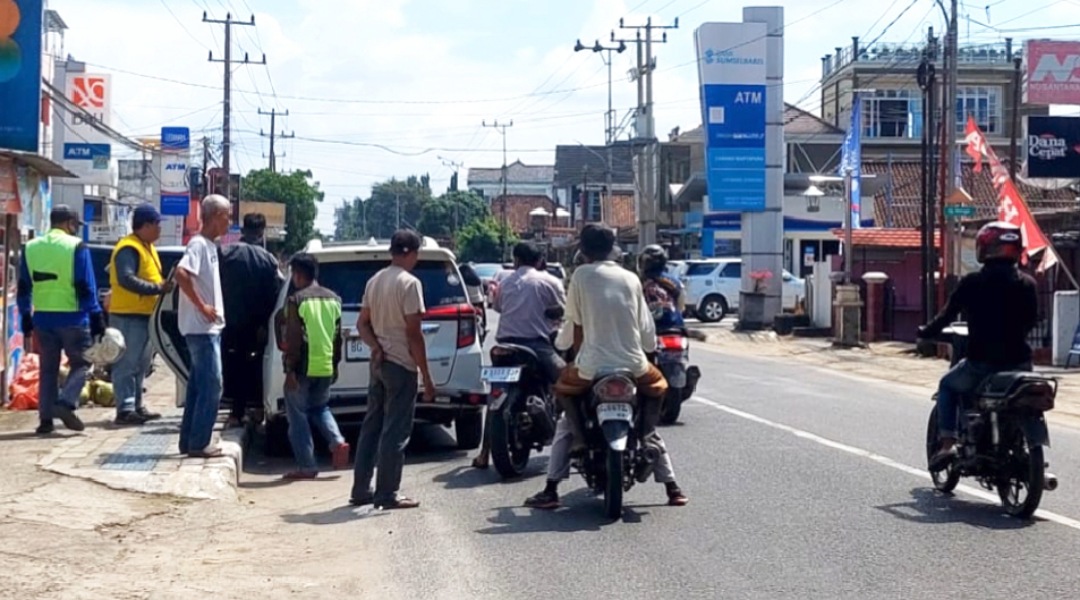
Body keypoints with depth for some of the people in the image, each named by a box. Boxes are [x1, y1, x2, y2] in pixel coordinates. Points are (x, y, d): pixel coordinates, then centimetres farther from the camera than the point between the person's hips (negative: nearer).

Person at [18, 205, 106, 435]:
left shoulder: (31, 248, 8)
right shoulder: (76, 247, -8)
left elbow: (24, 288, 11)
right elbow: (86, 287, -11)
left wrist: (26, 317, 18)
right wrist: (96, 317, -7)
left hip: (43, 318, 5)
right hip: (72, 317, -5)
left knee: (48, 369, 12)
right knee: (80, 364, 7)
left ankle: (45, 418, 9)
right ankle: (66, 403, -13)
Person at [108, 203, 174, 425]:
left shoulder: (147, 247, 18)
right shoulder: (129, 248, -16)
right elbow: (126, 279, -27)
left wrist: (163, 286, 9)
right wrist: (157, 288, -27)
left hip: (144, 314, 10)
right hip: (128, 315, -10)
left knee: (141, 364, 16)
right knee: (127, 364, -9)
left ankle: (136, 406, 24)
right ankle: (125, 409, -8)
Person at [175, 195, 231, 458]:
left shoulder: (209, 245, 15)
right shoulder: (199, 244, -14)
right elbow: (181, 274, -28)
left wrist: (211, 308, 12)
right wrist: (202, 306, -22)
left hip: (208, 328, 10)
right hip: (202, 328, -10)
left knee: (199, 385, 12)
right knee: (212, 385, -8)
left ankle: (189, 441, 18)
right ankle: (199, 443, -3)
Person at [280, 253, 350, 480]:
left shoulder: (296, 300, -11)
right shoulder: (333, 299, 8)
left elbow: (293, 339, -14)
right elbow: (338, 337, 11)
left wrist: (290, 369, -12)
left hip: (303, 368, -6)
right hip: (326, 367, 6)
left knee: (298, 415, 5)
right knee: (320, 408, 25)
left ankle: (307, 467, 4)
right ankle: (338, 442, 3)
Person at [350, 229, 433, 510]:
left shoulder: (375, 281, 10)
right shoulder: (409, 283, -15)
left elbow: (362, 323, 11)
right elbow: (413, 333, -17)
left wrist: (376, 347, -4)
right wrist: (427, 378, -13)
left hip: (379, 363, 8)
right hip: (401, 365, -8)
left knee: (371, 427, 13)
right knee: (395, 432, -3)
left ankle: (361, 490, 17)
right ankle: (387, 495, -1)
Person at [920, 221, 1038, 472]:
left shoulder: (971, 283, -5)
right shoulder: (1027, 284, 3)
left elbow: (948, 315, 1)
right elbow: (1031, 321, 13)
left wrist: (926, 332, 19)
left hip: (982, 362, -3)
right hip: (1018, 362, 3)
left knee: (948, 387, 24)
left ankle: (947, 444, 10)